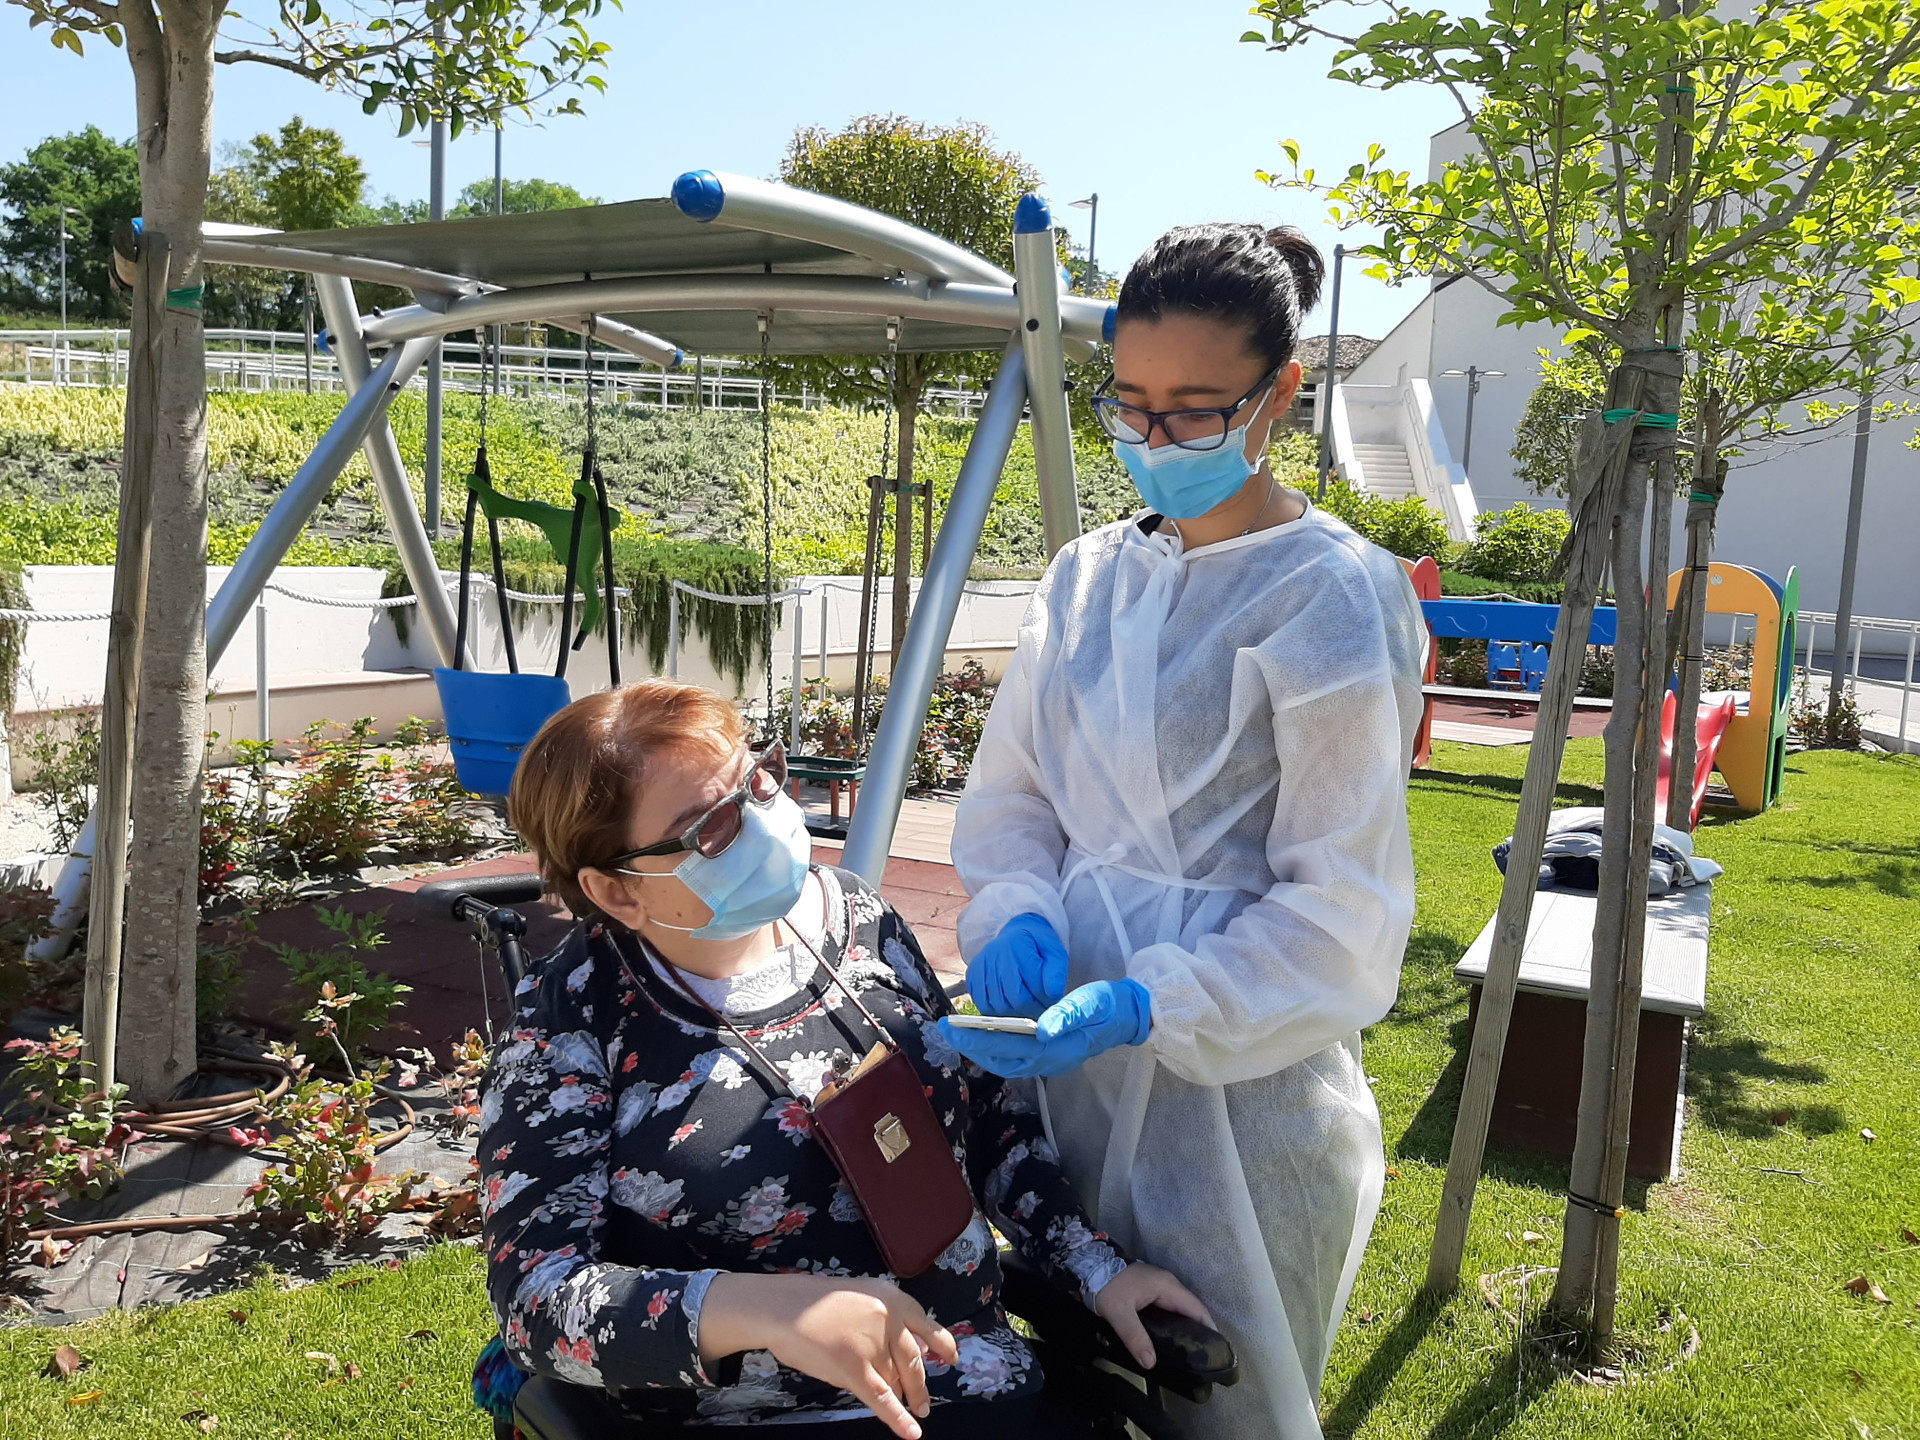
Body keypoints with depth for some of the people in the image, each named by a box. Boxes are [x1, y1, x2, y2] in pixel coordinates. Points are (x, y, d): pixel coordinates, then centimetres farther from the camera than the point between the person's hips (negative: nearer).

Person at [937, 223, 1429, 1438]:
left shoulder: (1334, 597, -13)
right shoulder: (1088, 577, 6)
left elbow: (1342, 908, -14)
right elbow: (1012, 792, 10)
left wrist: (1147, 1004, -25)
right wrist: (1019, 917, -11)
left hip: (1244, 1088, -5)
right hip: (1075, 1063, 6)